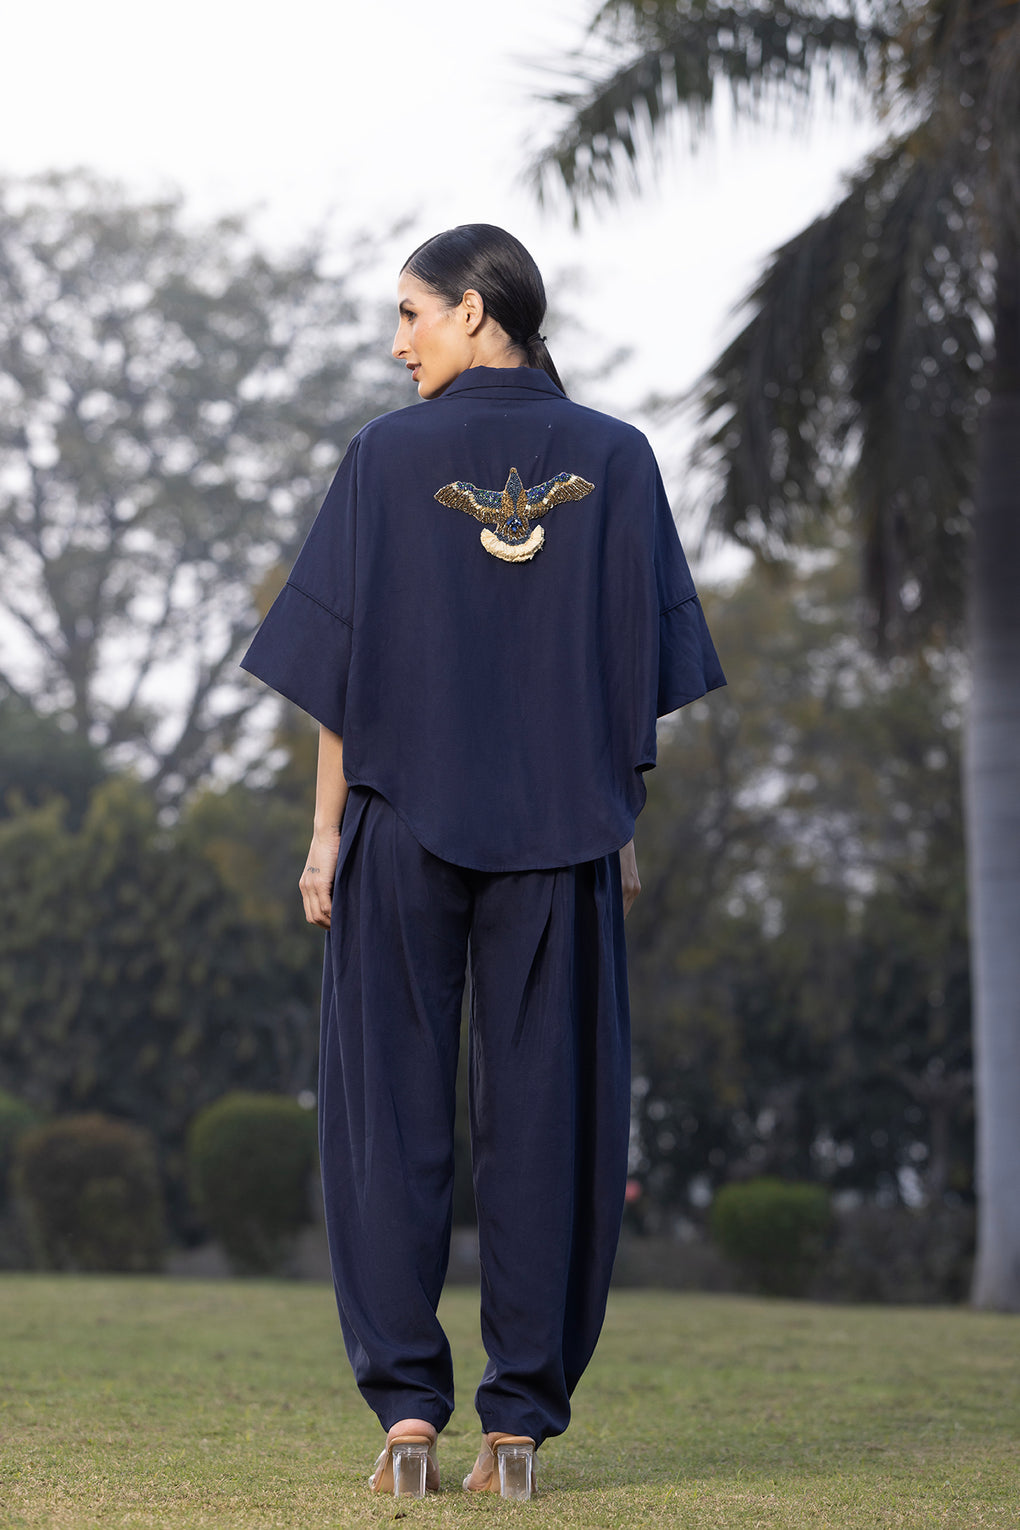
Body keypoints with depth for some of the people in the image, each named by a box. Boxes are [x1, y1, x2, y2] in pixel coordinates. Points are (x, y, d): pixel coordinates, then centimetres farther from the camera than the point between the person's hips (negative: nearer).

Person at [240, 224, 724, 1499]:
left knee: (391, 1116, 5)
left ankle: (407, 1410, 0)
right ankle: (520, 1420, 5)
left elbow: (343, 657, -5)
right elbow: (635, 666, 1)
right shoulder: (613, 460, 2)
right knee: (545, 1117, 5)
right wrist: (619, 824, 8)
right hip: (557, 827, 2)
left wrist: (328, 831, 0)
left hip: (405, 819, -1)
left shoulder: (387, 457, -4)